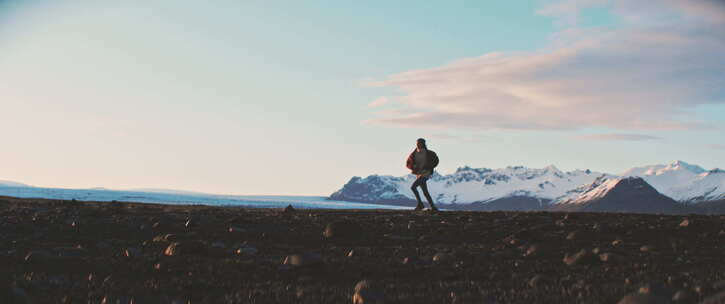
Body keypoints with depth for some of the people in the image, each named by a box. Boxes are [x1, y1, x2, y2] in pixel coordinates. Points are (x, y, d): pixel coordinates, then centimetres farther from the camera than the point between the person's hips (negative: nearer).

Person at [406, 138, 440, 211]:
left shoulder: (428, 153, -6)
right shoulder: (414, 154, 5)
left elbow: (436, 161, 4)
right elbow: (408, 163, 10)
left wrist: (429, 167, -8)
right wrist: (413, 167, -10)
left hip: (425, 173, -6)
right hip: (418, 174, 6)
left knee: (413, 187, -20)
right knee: (425, 192, 7)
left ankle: (420, 204, -10)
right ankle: (433, 207, 15)